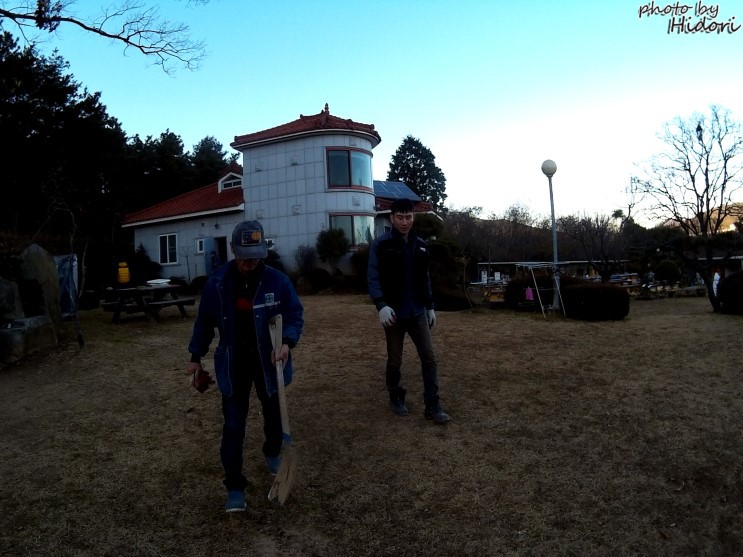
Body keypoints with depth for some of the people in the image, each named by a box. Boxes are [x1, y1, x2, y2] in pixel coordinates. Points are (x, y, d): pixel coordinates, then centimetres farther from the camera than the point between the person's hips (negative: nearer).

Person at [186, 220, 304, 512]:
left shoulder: (277, 280, -15)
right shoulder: (217, 282, -10)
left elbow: (295, 315, -7)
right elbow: (204, 321, 3)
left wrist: (287, 342, -25)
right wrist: (196, 356, 7)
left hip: (268, 361, 1)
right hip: (232, 362, 0)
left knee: (273, 414, 20)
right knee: (233, 426, 0)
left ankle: (273, 453, 50)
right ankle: (235, 486, 15)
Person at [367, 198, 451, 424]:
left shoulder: (420, 245, 9)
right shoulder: (381, 245, -8)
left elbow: (425, 279, 15)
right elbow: (373, 278, -12)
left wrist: (430, 307, 13)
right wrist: (381, 305, -25)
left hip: (417, 312, 4)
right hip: (394, 313, -4)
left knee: (429, 357, 1)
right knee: (394, 360, 9)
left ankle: (432, 406, 9)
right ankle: (396, 399, 30)